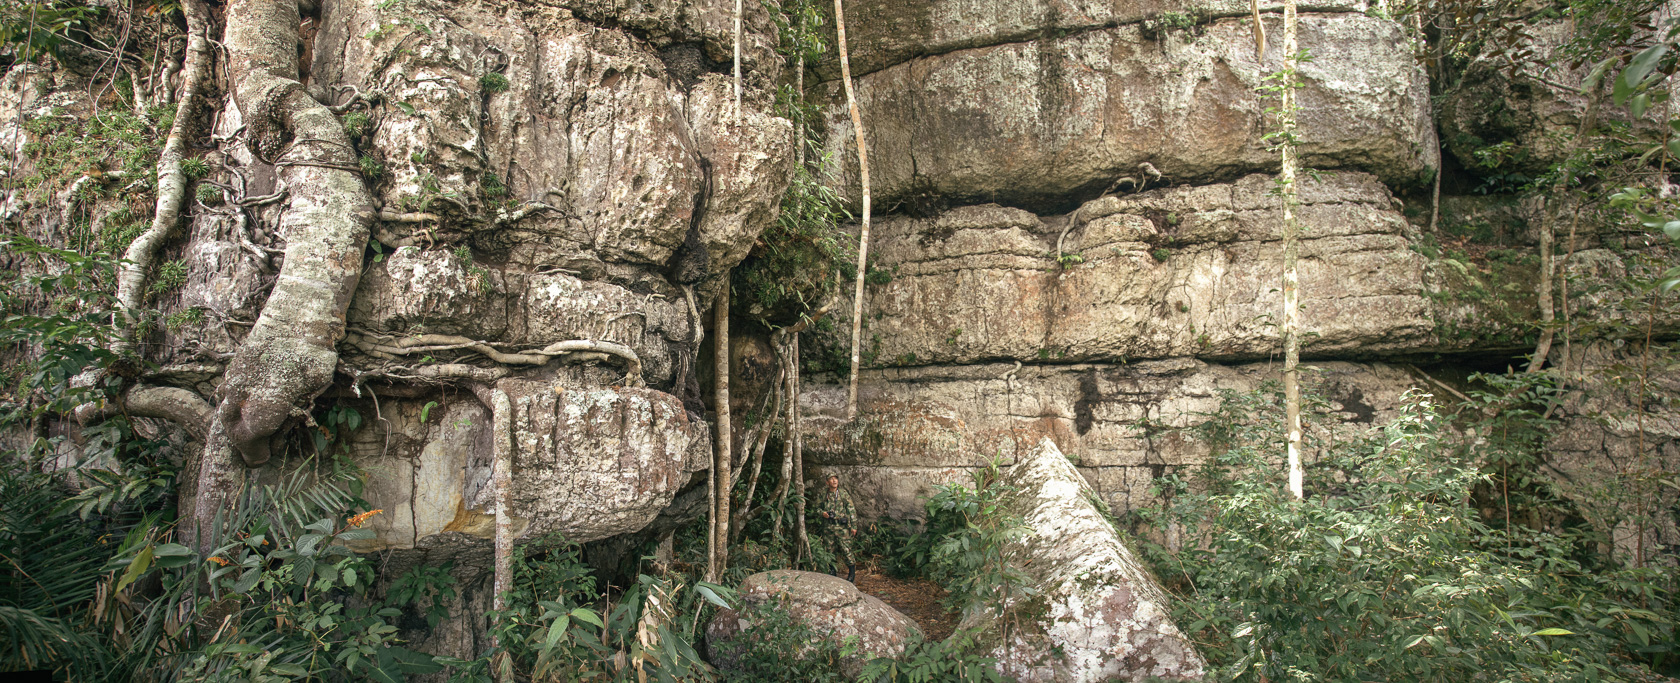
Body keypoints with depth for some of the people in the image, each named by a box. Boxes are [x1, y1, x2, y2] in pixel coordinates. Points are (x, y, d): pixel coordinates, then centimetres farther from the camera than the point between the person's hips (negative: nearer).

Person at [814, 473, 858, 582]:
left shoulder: (844, 494, 0)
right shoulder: (822, 494, 6)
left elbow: (852, 510, 1)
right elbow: (817, 508, 15)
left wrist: (854, 526, -3)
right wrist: (821, 513, -8)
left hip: (842, 526, -3)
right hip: (828, 527, 3)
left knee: (845, 549, -6)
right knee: (830, 550, 8)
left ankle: (852, 571, 11)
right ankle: (834, 572, 21)